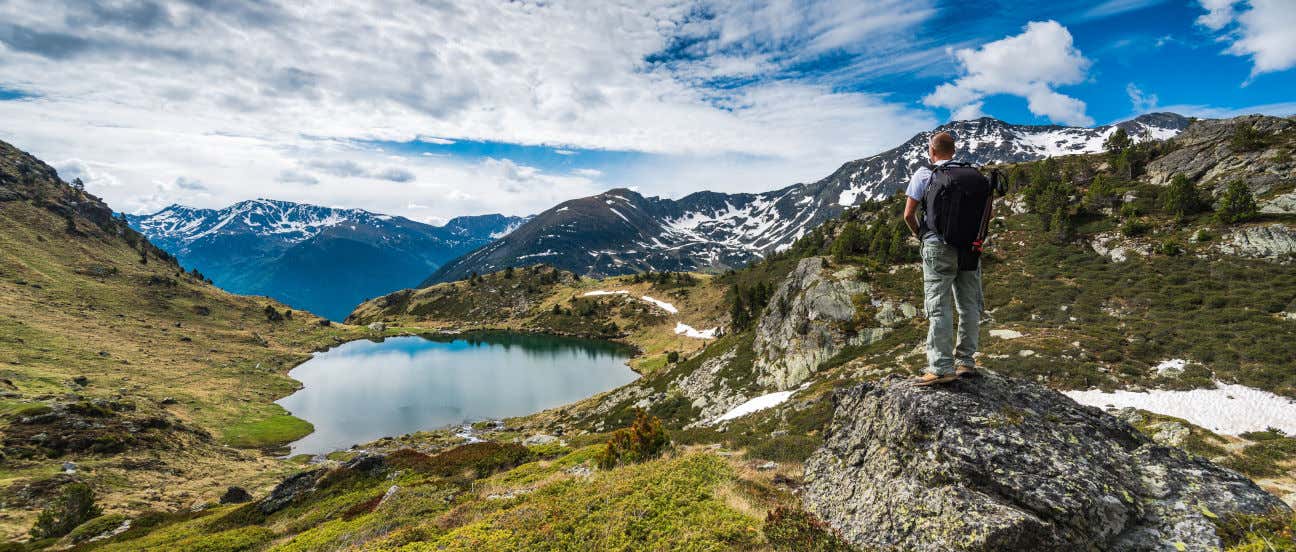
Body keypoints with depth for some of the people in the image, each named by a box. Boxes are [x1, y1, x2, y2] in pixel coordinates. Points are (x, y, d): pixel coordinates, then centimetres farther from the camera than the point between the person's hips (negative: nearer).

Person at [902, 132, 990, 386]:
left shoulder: (923, 175, -3)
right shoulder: (974, 174, 9)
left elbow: (908, 215, -5)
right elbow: (987, 214, 9)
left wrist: (921, 235, 11)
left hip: (938, 248, -4)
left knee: (939, 307, -5)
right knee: (969, 305, 10)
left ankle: (941, 367, -8)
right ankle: (965, 362, 16)